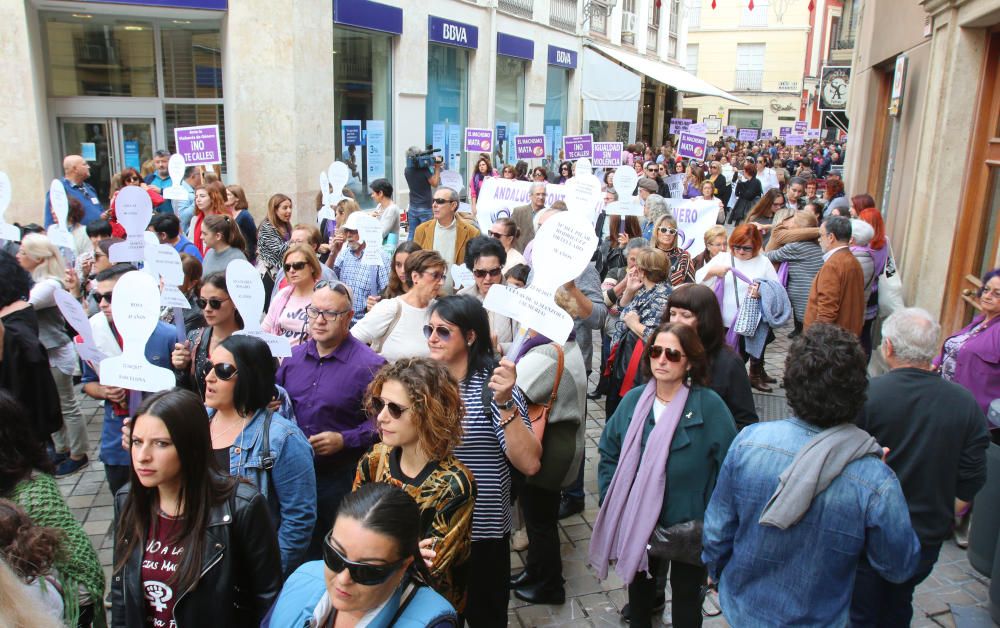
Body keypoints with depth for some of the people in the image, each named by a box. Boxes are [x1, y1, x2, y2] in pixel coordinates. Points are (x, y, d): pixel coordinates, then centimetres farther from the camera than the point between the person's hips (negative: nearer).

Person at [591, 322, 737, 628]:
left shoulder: (709, 406, -17)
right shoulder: (633, 400, -5)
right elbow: (609, 452, 3)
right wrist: (611, 506, -2)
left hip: (688, 526, -3)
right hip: (637, 523, 3)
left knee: (686, 595, 18)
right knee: (638, 587, 24)